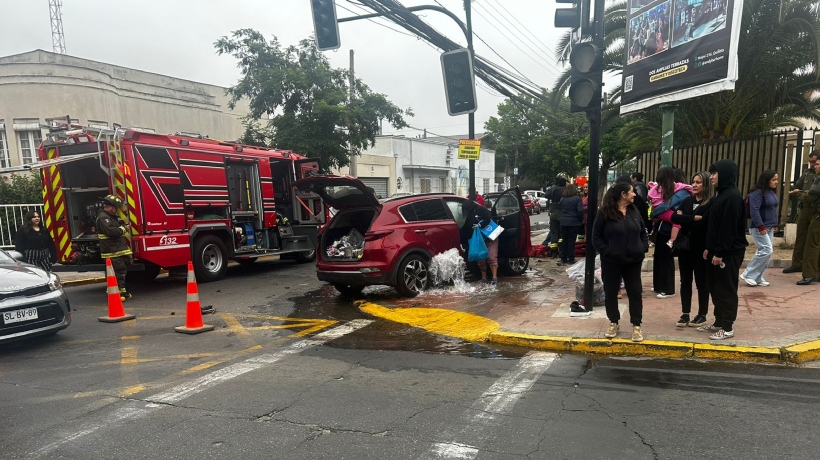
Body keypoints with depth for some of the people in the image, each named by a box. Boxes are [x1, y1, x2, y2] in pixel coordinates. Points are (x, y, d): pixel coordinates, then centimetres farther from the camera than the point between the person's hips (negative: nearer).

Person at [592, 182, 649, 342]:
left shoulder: (634, 211, 8)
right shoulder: (605, 213, -7)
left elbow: (643, 233, 16)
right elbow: (596, 236, -5)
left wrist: (643, 249, 2)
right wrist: (605, 251, -14)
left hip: (633, 261, 4)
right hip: (611, 261, -3)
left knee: (635, 293, 6)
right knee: (610, 293, 7)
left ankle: (636, 326, 17)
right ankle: (614, 323, 24)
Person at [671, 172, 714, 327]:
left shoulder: (712, 203, -10)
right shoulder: (687, 200, 7)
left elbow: (703, 223, -21)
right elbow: (674, 217, -5)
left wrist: (684, 218, -10)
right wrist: (694, 218, -15)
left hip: (701, 249, -5)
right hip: (685, 247, 5)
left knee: (701, 282, 7)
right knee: (685, 281, 10)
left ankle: (702, 315, 19)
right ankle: (685, 314, 19)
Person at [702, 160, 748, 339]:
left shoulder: (732, 196, -17)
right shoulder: (723, 194, 14)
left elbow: (729, 228, -21)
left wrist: (720, 252, -20)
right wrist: (709, 248, 15)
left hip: (729, 252, -10)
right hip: (718, 251, 10)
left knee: (726, 290, -2)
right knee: (716, 288, 14)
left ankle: (728, 327, 7)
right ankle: (719, 322, 24)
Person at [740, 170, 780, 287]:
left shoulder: (772, 192, 14)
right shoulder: (757, 193, -14)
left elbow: (774, 209, 22)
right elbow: (754, 211, -20)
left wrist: (774, 224, 15)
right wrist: (761, 227, -22)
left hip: (769, 228, 9)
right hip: (759, 228, -9)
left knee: (765, 252, 7)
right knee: (766, 251, -13)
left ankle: (757, 278, 13)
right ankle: (748, 275, -4)